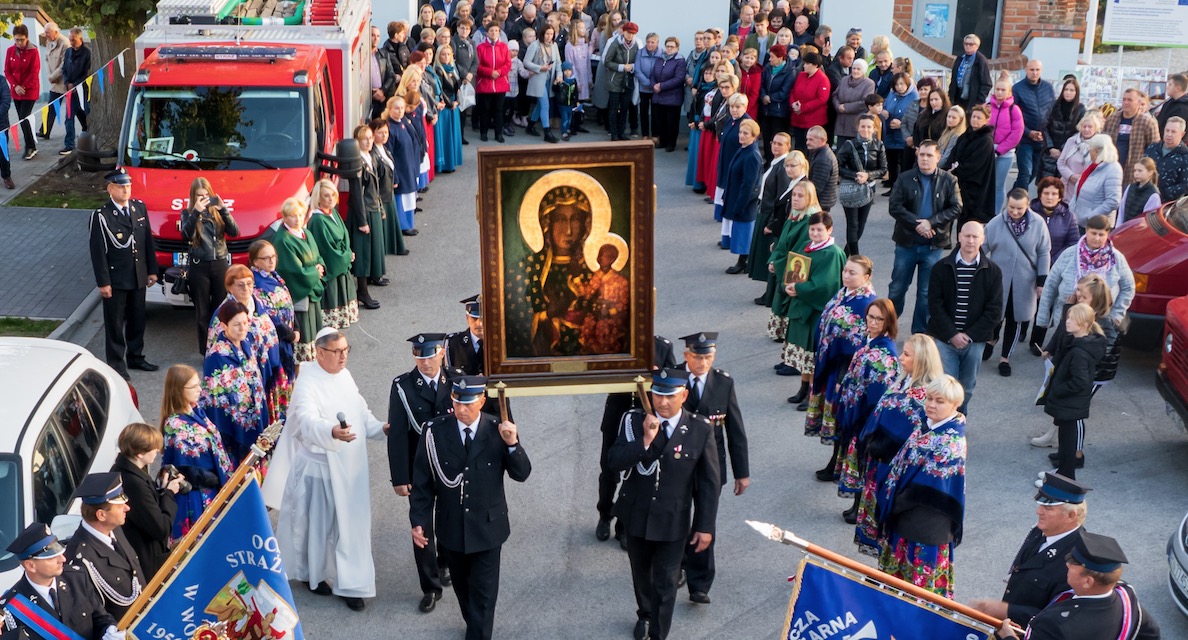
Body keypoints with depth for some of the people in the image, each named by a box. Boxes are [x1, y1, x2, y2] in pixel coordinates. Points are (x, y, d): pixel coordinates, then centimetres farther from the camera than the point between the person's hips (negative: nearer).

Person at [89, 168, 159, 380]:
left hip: (138, 277, 6)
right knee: (115, 324, 3)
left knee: (137, 320, 17)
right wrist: (103, 282, -15)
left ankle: (135, 357, 33)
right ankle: (117, 366, 11)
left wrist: (152, 270, 9)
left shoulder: (139, 207, 4)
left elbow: (148, 241, 10)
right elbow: (98, 251, -13)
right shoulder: (101, 216, -13)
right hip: (115, 280, -5)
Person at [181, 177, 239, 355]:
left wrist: (223, 210, -15)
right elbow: (186, 234, -15)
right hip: (199, 267, -1)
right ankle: (206, 351, 10)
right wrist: (196, 212, -24)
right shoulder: (188, 213, 3)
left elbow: (234, 232, -5)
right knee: (202, 312, 4)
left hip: (220, 264, 1)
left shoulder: (217, 211, 7)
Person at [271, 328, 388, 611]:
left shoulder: (344, 375, 5)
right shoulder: (308, 382, -19)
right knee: (317, 523, 10)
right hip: (321, 466, -6)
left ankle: (349, 583, 17)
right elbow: (308, 421, -36)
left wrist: (380, 428, 0)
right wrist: (332, 432, -55)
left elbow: (360, 410, 16)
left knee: (350, 523, 9)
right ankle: (312, 573, 32)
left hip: (350, 465, 6)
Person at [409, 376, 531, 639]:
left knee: (483, 592, 4)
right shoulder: (434, 431, -11)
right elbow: (422, 482, -5)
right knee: (462, 587, 21)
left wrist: (512, 444, -26)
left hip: (487, 528, -2)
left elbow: (522, 474, -9)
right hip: (451, 527, 2)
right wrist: (418, 521, -8)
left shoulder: (499, 430, -12)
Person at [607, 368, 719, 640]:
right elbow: (614, 462, -18)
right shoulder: (634, 420, -11)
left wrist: (706, 526, -7)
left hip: (673, 521, -3)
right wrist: (645, 440, -30)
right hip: (637, 515, 3)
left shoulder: (701, 430, -14)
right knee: (641, 573, 24)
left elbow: (709, 483, -8)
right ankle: (644, 616, 50)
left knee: (665, 583, 4)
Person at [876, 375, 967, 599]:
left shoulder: (952, 441, -21)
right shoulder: (926, 427, 5)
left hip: (928, 519, -8)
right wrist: (892, 498, 6)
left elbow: (930, 483, -21)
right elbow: (901, 462, 11)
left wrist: (899, 502, -13)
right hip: (905, 512, 8)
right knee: (899, 566, 20)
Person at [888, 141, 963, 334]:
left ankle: (920, 333, 21)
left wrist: (931, 222, -18)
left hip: (933, 246, 0)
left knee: (926, 293, 9)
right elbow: (895, 207, -10)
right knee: (897, 287, 11)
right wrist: (916, 224, -21)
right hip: (906, 242, 0)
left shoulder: (948, 180, -2)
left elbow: (956, 207, -6)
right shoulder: (905, 179, -3)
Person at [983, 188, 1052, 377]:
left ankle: (1005, 359, 25)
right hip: (998, 280, -1)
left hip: (1024, 283, 1)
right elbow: (983, 249, -2)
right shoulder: (996, 223, -11)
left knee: (1016, 320, 10)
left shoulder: (1038, 223, -8)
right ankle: (991, 340, 44)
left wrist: (1041, 281, -2)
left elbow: (1044, 253, -1)